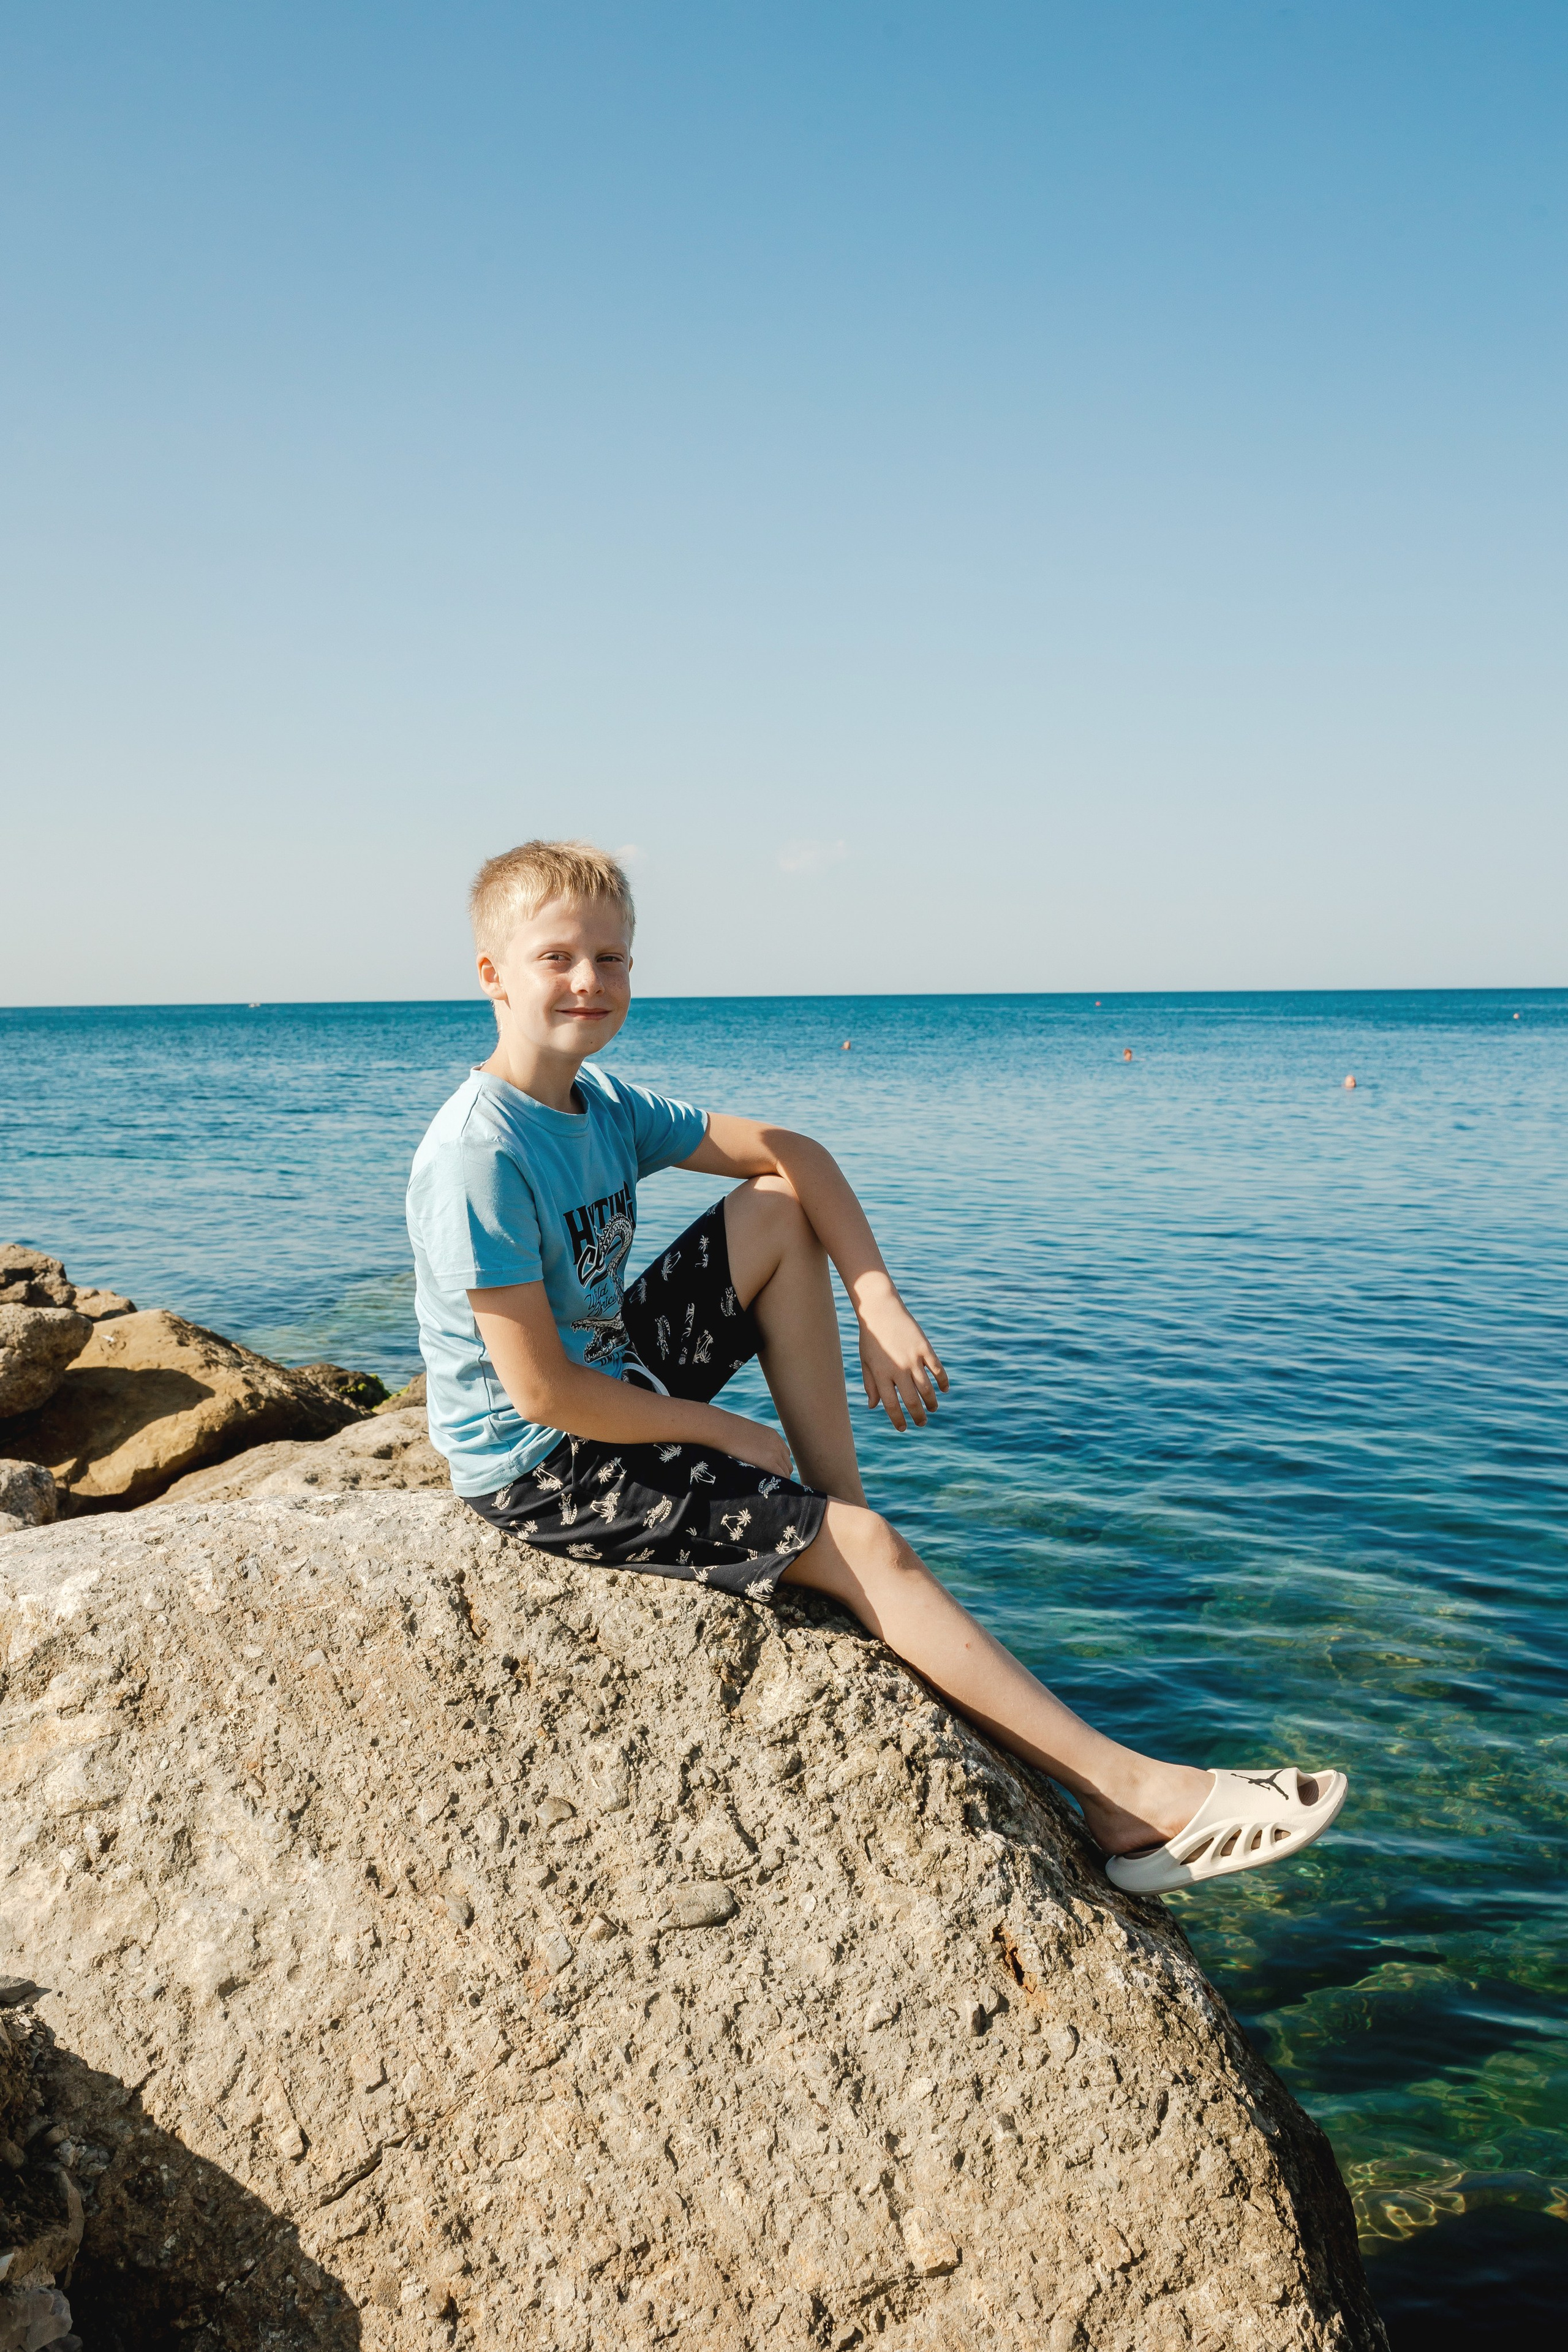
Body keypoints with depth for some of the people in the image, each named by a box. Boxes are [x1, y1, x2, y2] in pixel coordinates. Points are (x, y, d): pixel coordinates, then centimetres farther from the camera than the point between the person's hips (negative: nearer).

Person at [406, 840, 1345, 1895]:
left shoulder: (604, 1106, 1)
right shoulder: (480, 1158, -25)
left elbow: (790, 1152, 7)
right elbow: (542, 1392, -25)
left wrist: (882, 1306, -6)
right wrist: (729, 1434, -14)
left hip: (614, 1384, 9)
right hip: (539, 1467, -9)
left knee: (779, 1209, 5)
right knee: (864, 1546, -15)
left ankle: (838, 1505, 3)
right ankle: (1131, 1796, -12)